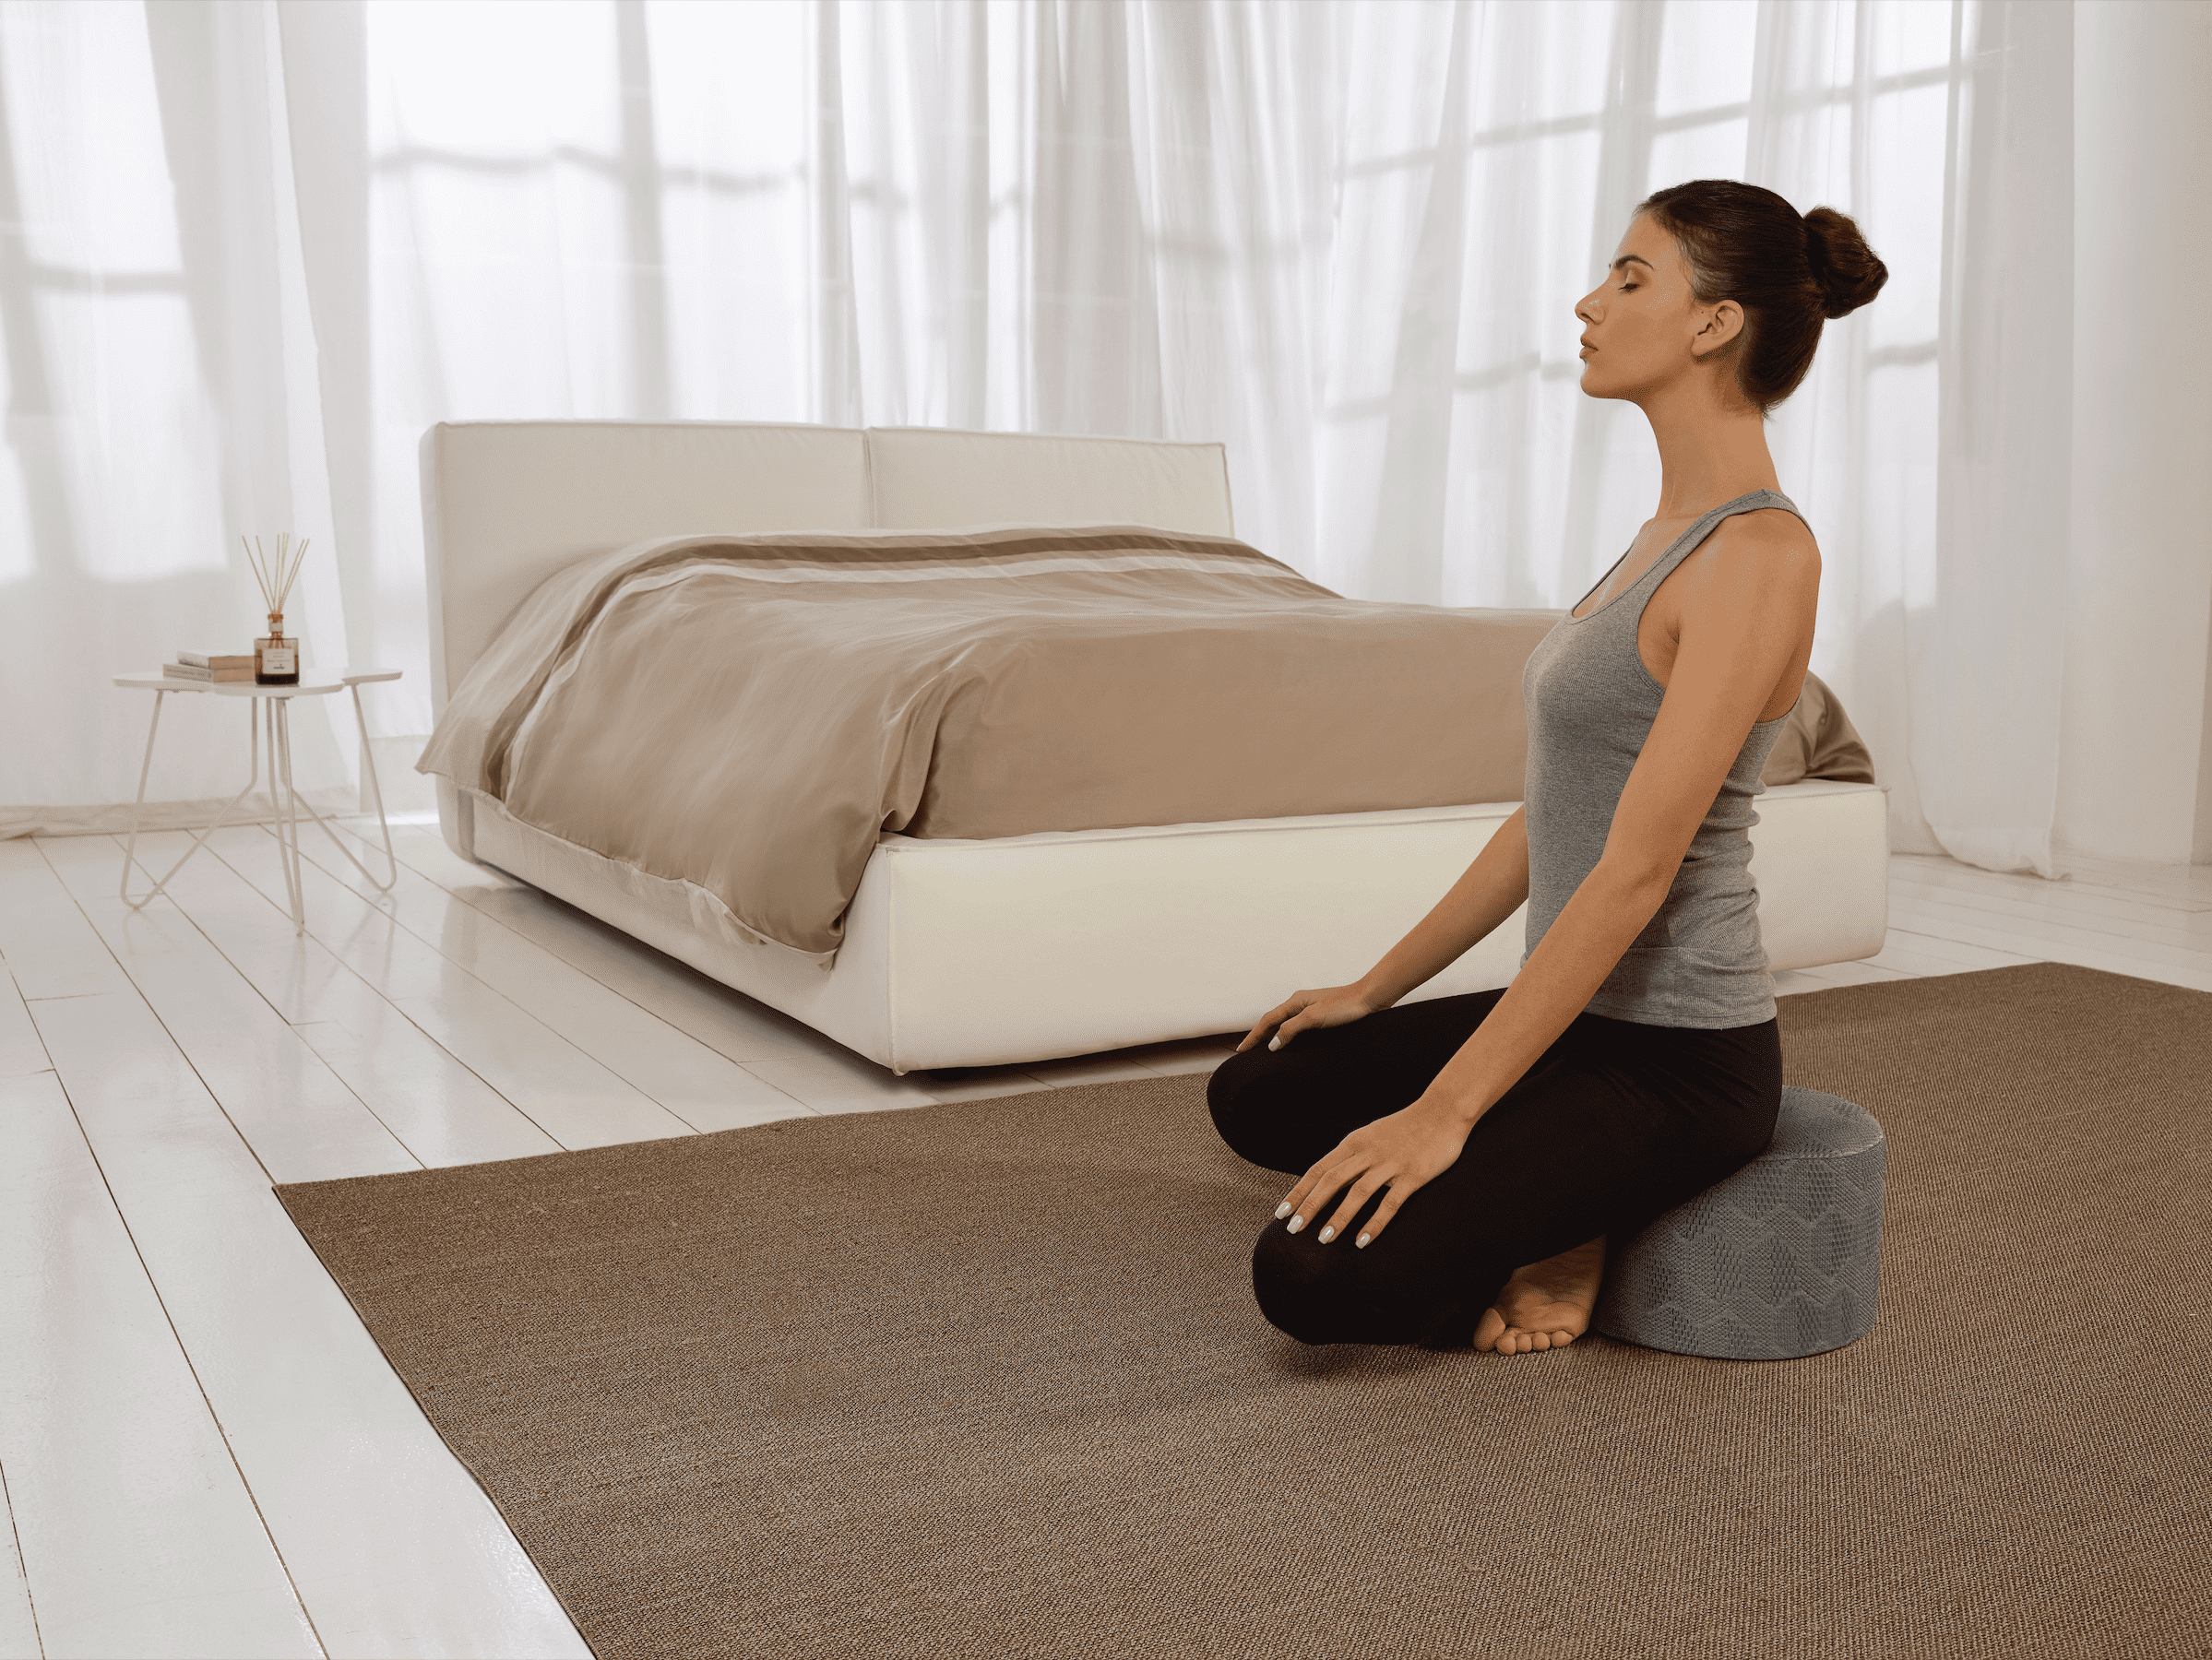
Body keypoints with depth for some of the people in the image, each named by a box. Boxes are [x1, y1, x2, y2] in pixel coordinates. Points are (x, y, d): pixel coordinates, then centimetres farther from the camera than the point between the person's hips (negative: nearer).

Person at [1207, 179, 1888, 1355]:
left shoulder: (1760, 553, -21)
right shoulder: (1673, 531, 10)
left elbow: (1634, 871, -25)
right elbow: (1552, 814, 14)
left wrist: (1445, 1109, -24)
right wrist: (1377, 988, 17)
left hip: (1677, 1057, -10)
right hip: (1584, 1012, 10)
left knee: (1312, 1277, -21)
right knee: (1256, 1095, 17)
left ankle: (1564, 1238, 2)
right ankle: (1555, 1211, 11)